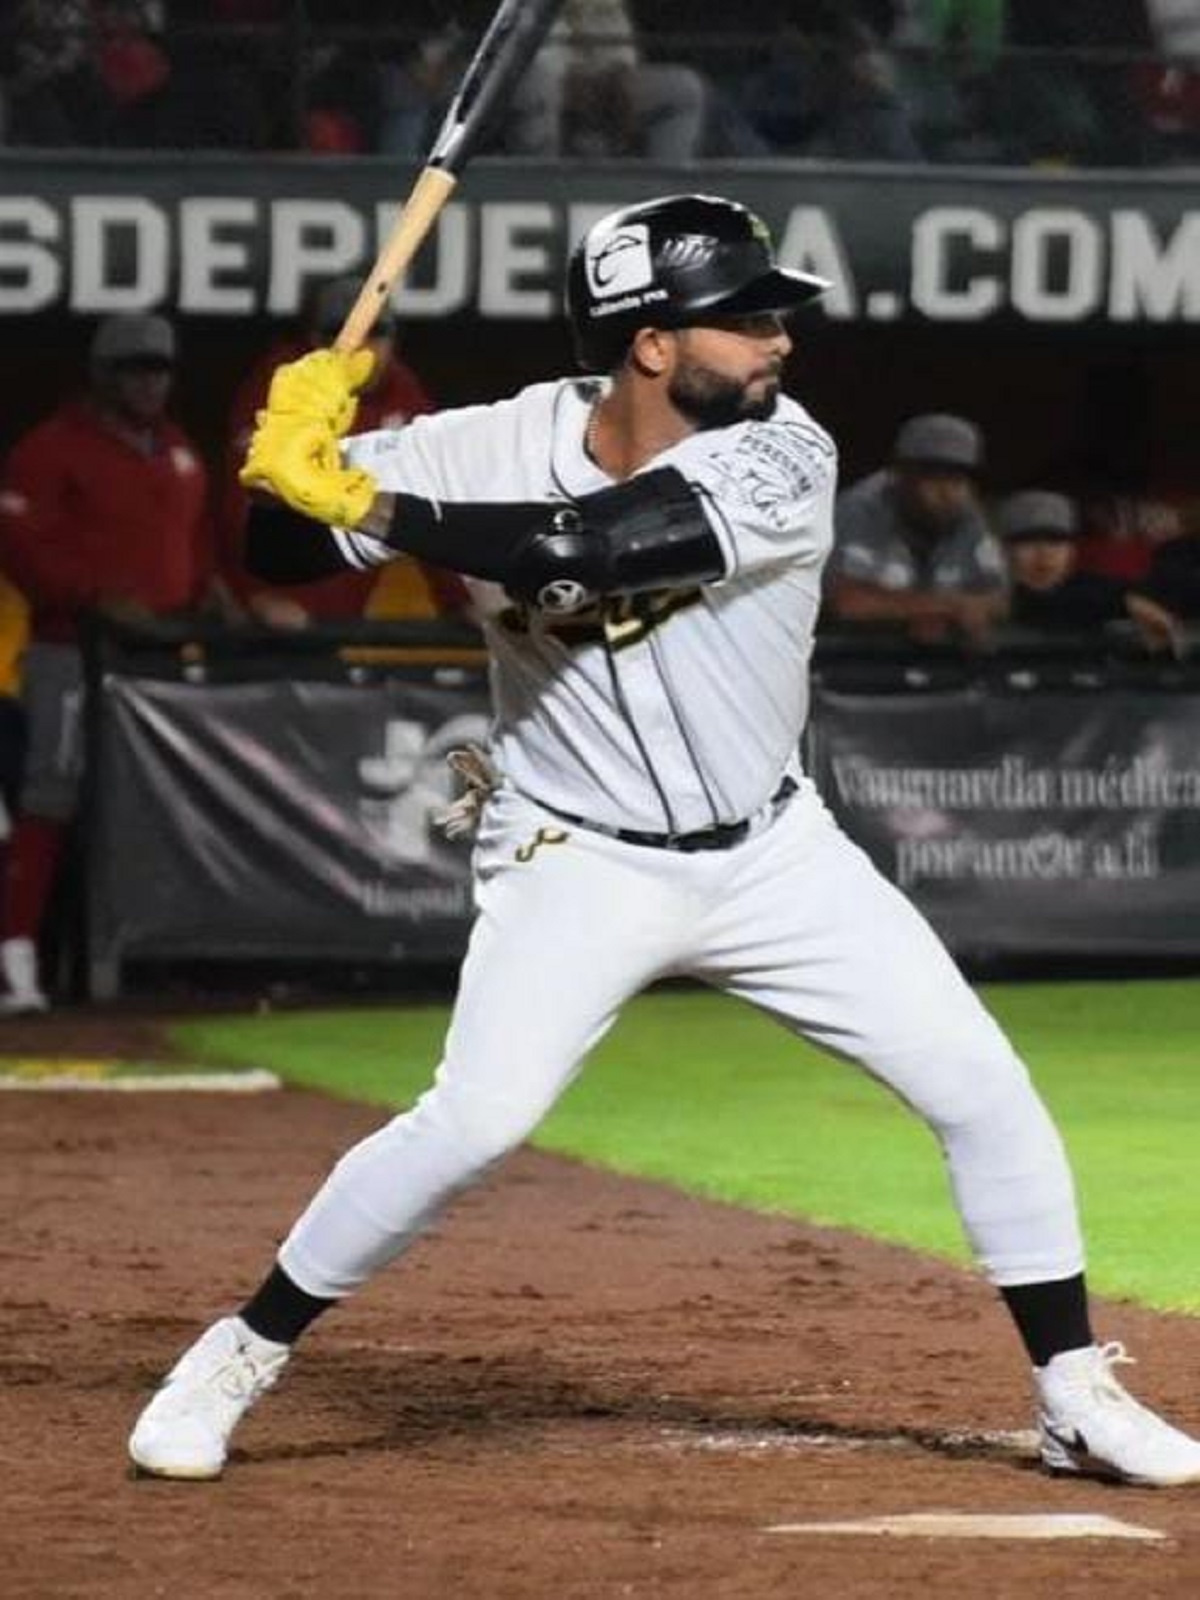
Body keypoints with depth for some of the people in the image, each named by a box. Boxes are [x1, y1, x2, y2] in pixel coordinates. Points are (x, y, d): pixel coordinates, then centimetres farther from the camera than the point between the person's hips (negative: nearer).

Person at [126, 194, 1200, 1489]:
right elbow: (288, 541, -11)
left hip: (775, 856, 2)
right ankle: (242, 1356, -3)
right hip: (578, 862, -2)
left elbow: (597, 547, -34)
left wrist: (375, 508, -37)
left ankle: (1077, 1397, 13)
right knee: (476, 1117, -21)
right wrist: (297, 450, -34)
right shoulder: (500, 449, -15)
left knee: (984, 1088, -3)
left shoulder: (784, 458, -19)